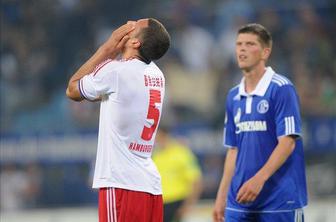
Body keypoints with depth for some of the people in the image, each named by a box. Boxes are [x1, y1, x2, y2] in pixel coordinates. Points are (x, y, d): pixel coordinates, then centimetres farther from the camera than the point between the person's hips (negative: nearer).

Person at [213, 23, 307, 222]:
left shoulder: (282, 89, -7)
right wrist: (222, 195, 13)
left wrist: (259, 179, -24)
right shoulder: (234, 96, 13)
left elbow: (287, 142, -14)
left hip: (279, 202, -6)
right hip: (239, 203, 6)